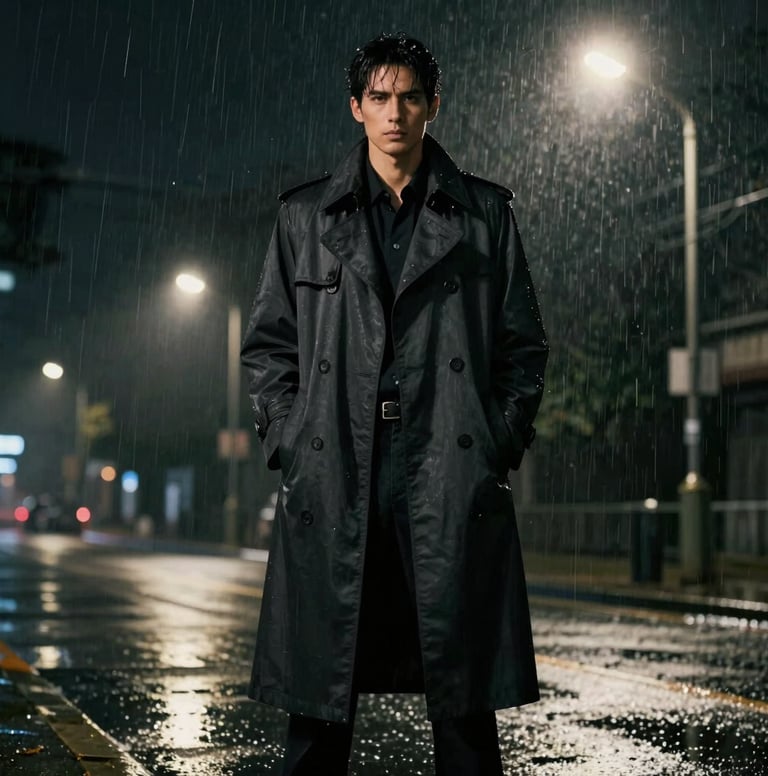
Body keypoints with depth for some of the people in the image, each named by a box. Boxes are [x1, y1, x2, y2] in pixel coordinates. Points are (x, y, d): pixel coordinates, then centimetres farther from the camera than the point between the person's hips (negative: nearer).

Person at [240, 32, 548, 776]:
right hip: (332, 478, 1)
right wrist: (288, 443, 2)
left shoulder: (484, 213, 12)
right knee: (319, 691, 5)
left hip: (452, 473, 0)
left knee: (462, 696, 2)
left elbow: (523, 346, 12)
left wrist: (500, 446, 1)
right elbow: (268, 345, 14)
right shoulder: (306, 215, 13)